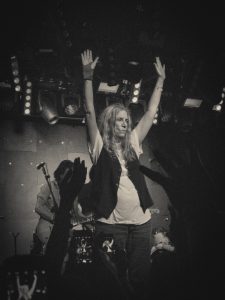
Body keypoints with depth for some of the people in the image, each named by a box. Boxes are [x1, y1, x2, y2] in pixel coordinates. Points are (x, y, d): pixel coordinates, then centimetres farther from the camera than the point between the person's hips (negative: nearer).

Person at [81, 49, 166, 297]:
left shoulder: (132, 142, 12)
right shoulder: (100, 146, 1)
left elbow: (151, 112, 13)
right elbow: (90, 112, -7)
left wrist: (160, 80, 13)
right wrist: (88, 76, -13)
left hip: (141, 220, 4)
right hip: (110, 221, -4)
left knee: (139, 274, 10)